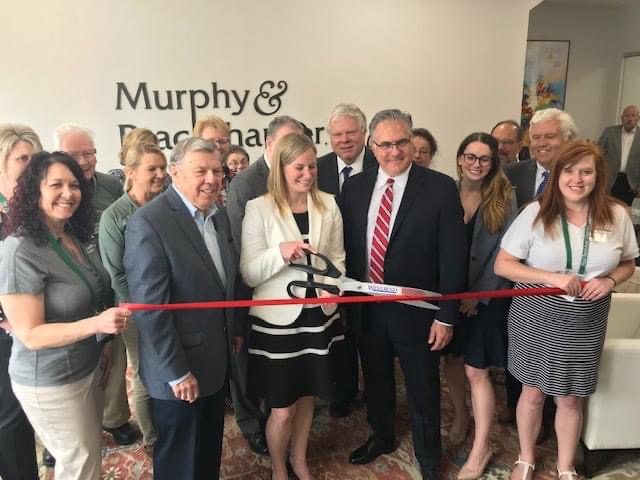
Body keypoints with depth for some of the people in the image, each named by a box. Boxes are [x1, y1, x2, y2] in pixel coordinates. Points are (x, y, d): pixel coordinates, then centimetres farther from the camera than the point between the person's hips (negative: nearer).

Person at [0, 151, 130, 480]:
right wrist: (97, 323, -33)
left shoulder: (77, 238, -1)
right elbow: (30, 335, -23)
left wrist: (102, 344, 14)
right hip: (50, 383, -7)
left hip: (88, 368, 7)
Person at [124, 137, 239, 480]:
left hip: (216, 358, 7)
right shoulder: (148, 222, -22)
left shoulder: (219, 215, 3)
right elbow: (150, 307, -23)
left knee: (210, 451, 24)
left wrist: (235, 329, 13)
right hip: (179, 367, -7)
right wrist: (176, 372, -20)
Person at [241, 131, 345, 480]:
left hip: (318, 315, 4)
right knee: (282, 408, 9)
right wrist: (280, 252, -30)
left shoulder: (328, 205, 0)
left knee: (307, 396, 21)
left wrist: (331, 286, -10)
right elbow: (249, 274, -13)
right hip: (278, 320, -3)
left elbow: (337, 257, 9)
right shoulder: (259, 208, -11)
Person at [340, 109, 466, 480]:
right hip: (365, 308, 4)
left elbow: (453, 257, -11)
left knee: (423, 391, 15)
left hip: (415, 310, -3)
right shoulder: (354, 187, 0)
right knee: (376, 381, 24)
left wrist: (446, 316, -12)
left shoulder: (440, 188, -12)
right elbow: (346, 248, 5)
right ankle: (382, 437, 51)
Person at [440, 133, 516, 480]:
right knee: (451, 360, 14)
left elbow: (504, 251, -8)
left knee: (476, 371, -1)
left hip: (486, 294, -3)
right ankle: (461, 417, 41)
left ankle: (481, 447, 17)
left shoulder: (504, 197, -6)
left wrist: (478, 294, -12)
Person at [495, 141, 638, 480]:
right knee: (533, 391, 13)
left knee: (571, 398, 14)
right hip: (535, 318, -1)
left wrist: (609, 280, -12)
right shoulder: (536, 212, -11)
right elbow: (502, 265, -11)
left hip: (584, 324, 2)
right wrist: (551, 277, -23)